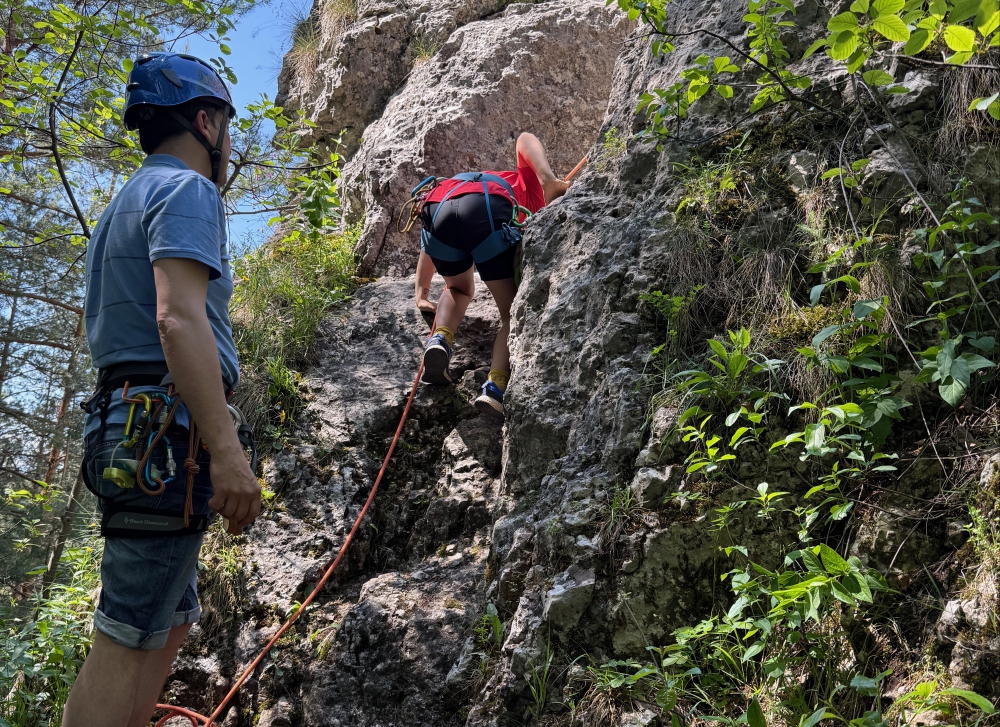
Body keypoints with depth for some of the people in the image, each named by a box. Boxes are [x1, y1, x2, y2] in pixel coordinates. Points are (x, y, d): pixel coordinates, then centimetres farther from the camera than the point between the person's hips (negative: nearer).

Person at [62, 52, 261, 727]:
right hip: (170, 424, -10)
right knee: (130, 635, -8)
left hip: (126, 424, 10)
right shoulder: (187, 189, -5)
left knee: (170, 622, 15)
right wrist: (227, 449, -25)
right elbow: (178, 318, -20)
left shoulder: (131, 198, 26)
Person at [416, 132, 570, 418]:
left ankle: (440, 339, 3)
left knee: (459, 290, 32)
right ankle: (496, 386, -12)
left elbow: (428, 249, 42)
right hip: (488, 211, -4)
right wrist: (550, 180, 2)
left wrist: (422, 293, 46)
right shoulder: (531, 187, 36)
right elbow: (525, 139, 16)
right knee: (514, 312, 10)